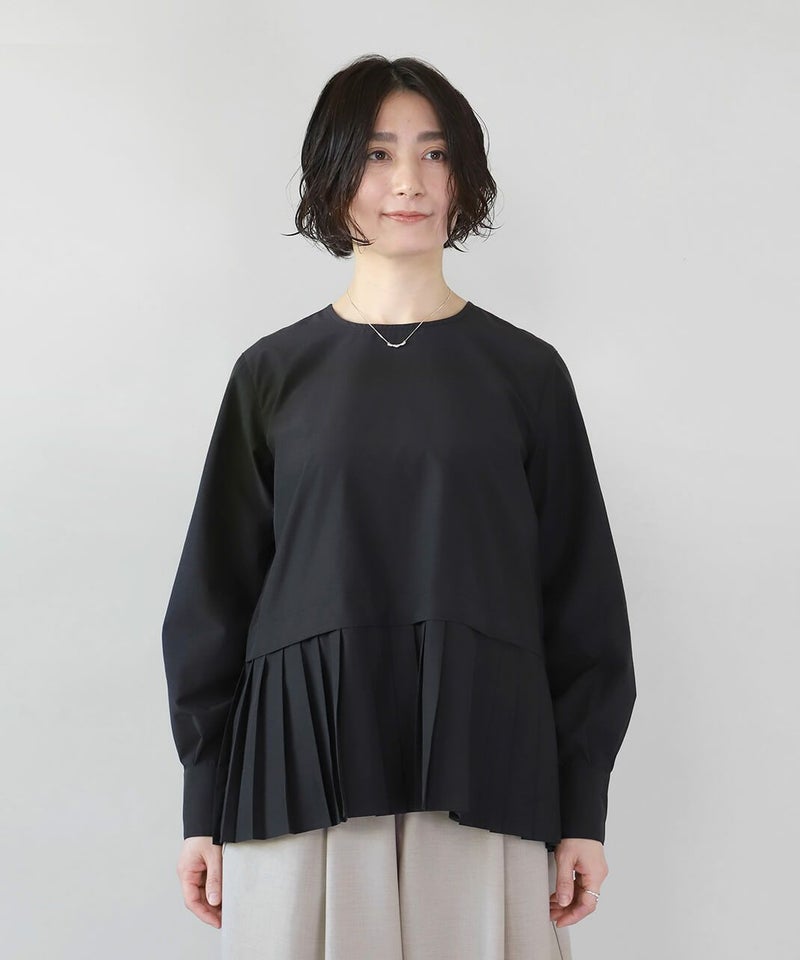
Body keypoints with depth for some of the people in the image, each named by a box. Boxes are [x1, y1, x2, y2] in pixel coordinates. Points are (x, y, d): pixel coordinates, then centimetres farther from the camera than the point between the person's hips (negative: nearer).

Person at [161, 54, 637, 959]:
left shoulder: (525, 370, 6)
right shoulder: (273, 373, 6)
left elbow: (581, 597, 6)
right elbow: (215, 594, 8)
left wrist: (583, 809, 1)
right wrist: (203, 806, 4)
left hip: (481, 775, 0)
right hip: (302, 772, 0)